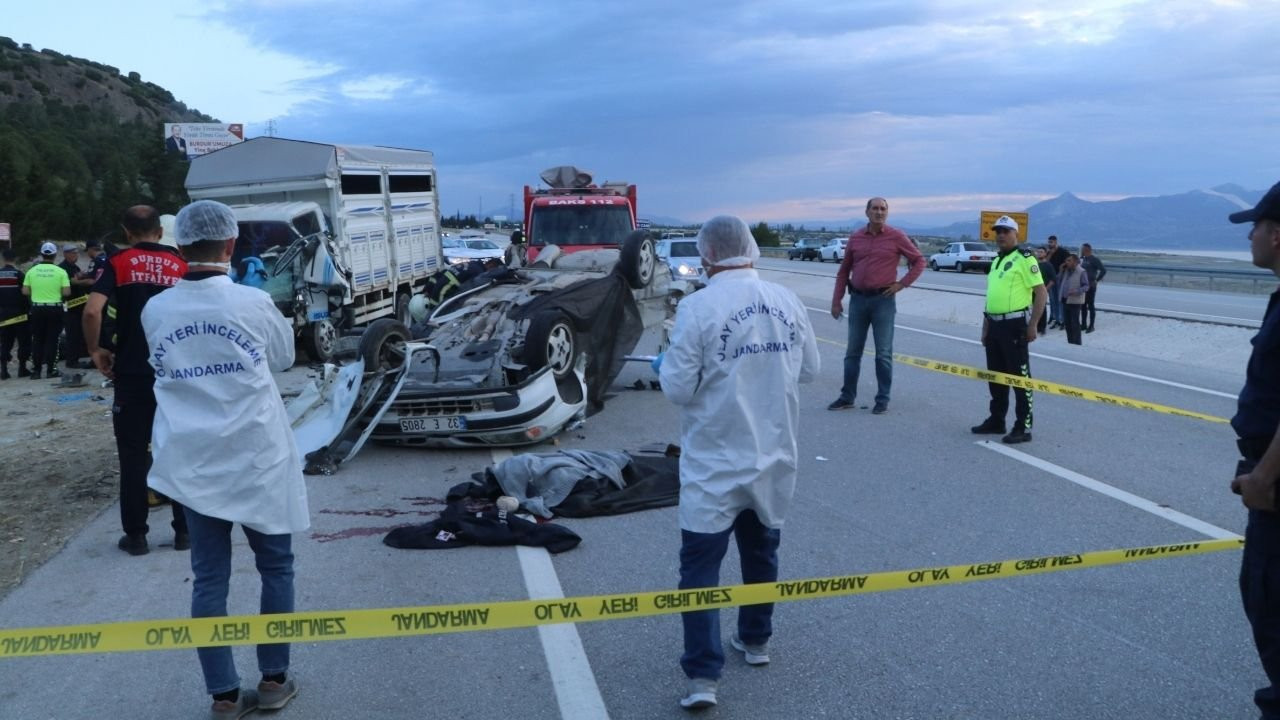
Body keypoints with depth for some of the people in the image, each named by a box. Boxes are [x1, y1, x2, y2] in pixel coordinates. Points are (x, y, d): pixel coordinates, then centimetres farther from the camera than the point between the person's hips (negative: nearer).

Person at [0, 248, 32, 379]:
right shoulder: (19, 274, -11)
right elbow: (25, 293, -12)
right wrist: (29, 308, -1)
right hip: (19, 313, -5)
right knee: (24, 341, 4)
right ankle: (22, 368, 3)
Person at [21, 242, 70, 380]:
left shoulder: (32, 271, 0)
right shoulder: (60, 271, -8)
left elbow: (25, 291, 0)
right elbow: (66, 292, -11)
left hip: (37, 309, 2)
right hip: (54, 309, -2)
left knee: (37, 340, 10)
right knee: (52, 340, 3)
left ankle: (35, 370, 11)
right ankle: (51, 370, 2)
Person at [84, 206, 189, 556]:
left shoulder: (119, 263, -1)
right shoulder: (181, 266, 5)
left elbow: (92, 311, -15)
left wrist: (95, 350, -1)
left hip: (132, 373, -2)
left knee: (133, 455, 7)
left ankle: (135, 534, 12)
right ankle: (184, 530, 15)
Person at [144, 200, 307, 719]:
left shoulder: (156, 311, -2)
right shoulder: (252, 303, -10)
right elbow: (285, 358, 8)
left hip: (191, 463, 3)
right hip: (256, 458, -2)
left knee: (209, 577, 7)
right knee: (275, 567, 13)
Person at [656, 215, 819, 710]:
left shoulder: (698, 307, -16)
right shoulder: (787, 301, -2)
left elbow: (679, 389, -15)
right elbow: (810, 369, 7)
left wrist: (665, 365, 6)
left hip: (715, 463, -5)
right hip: (774, 457, 5)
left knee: (700, 565, 2)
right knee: (761, 552, 23)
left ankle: (703, 676, -1)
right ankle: (756, 640, 39)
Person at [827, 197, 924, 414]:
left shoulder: (896, 237, -2)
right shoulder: (855, 238, 6)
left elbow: (919, 261, 4)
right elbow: (844, 271, 11)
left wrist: (902, 284, -4)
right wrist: (836, 300, 6)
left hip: (883, 300, -3)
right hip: (857, 299, 3)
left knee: (883, 353, 2)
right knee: (853, 351, 9)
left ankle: (882, 400, 9)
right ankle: (847, 397, 18)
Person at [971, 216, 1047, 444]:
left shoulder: (1024, 258, -9)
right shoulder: (996, 261, 17)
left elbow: (1041, 293, -13)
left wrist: (1032, 326, -16)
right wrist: (985, 328, 21)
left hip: (1015, 326, -8)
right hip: (995, 326, 9)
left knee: (1020, 378, -4)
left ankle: (1023, 427, 0)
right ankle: (996, 421, 25)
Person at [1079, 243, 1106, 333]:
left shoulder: (1094, 259, -12)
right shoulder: (1083, 259, 10)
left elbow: (1103, 270, -17)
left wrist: (1096, 280, -15)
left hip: (1090, 286, -7)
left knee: (1090, 305, -2)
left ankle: (1091, 326, 4)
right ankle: (1083, 324, 19)